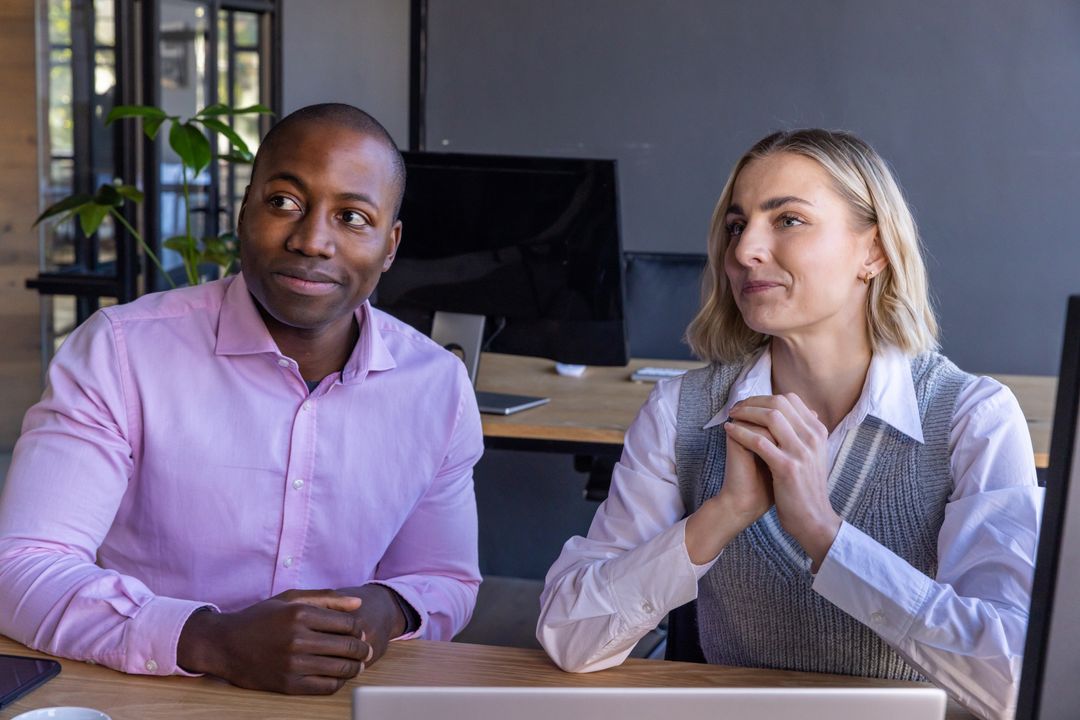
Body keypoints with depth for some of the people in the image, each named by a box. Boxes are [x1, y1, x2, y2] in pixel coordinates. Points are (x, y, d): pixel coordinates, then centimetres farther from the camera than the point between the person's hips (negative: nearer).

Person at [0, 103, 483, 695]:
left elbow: (447, 581, 12)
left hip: (341, 700, 4)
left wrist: (390, 610, -11)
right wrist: (213, 641, -26)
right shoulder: (118, 352, -8)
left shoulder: (439, 386, 2)